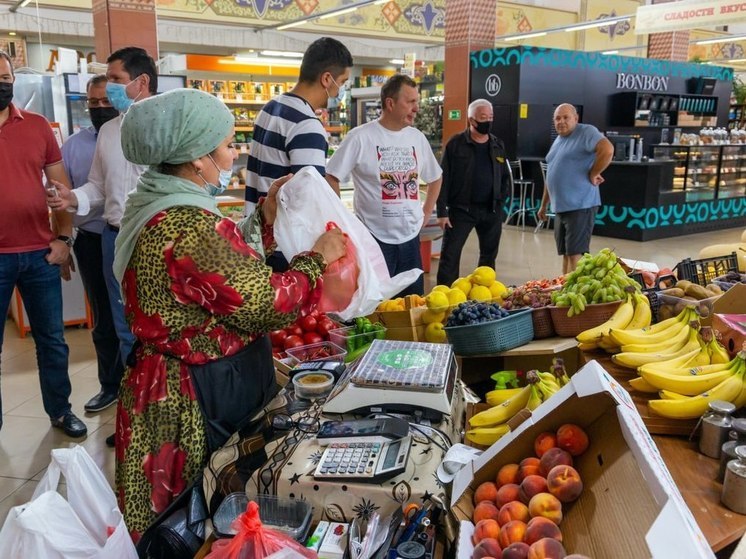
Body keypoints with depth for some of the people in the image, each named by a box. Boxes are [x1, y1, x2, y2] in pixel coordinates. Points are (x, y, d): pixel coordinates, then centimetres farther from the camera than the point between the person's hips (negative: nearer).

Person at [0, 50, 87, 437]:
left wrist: (63, 238, 0)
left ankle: (60, 411, 28)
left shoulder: (37, 126, 5)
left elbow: (60, 185, 8)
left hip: (40, 254, 2)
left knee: (52, 340, 12)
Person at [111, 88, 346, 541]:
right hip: (198, 399, -10)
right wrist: (318, 257, -10)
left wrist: (264, 217, 8)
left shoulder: (160, 207, 4)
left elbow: (228, 269, 13)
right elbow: (268, 304, -24)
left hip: (171, 384, 10)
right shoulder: (190, 226, -28)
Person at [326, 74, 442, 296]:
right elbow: (330, 178, -10)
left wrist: (426, 214, 13)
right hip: (374, 238, -5)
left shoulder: (417, 138, 7)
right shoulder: (360, 137, -11)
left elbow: (435, 178, 21)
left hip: (410, 238, 6)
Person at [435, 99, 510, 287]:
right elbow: (444, 179, -7)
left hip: (492, 210, 5)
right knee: (450, 255, -6)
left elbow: (505, 175, 20)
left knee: (489, 255, 13)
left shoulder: (498, 145, 10)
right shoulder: (456, 144, -5)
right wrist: (442, 212, -12)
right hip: (461, 209, -4)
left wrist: (502, 197, 5)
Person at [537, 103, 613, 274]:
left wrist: (593, 174, -16)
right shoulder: (557, 141, 19)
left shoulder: (586, 132, -8)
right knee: (566, 253, 13)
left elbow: (607, 150, -26)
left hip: (580, 205, -8)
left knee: (575, 253, -7)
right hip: (561, 207, 9)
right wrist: (543, 205, 25)